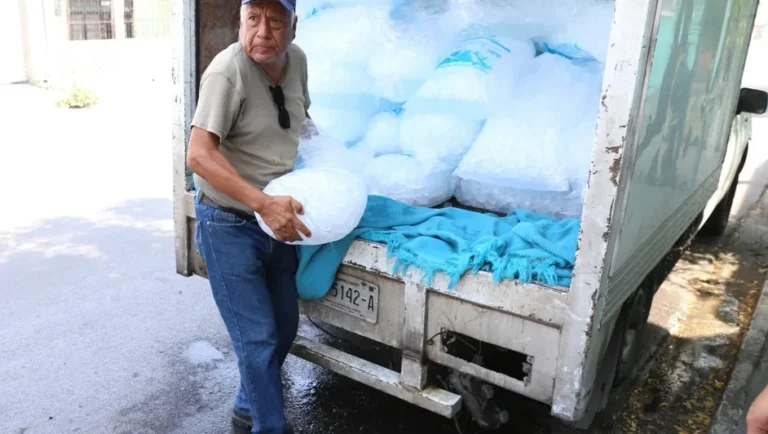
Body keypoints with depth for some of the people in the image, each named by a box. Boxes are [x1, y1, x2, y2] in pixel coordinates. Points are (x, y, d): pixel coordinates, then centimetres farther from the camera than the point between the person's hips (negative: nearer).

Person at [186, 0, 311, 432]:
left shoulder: (297, 60, 0)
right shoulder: (228, 70, -22)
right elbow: (199, 156, -28)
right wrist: (264, 203, -34)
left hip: (276, 219, 8)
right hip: (230, 224, -7)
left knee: (285, 325, 17)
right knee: (259, 337, -4)